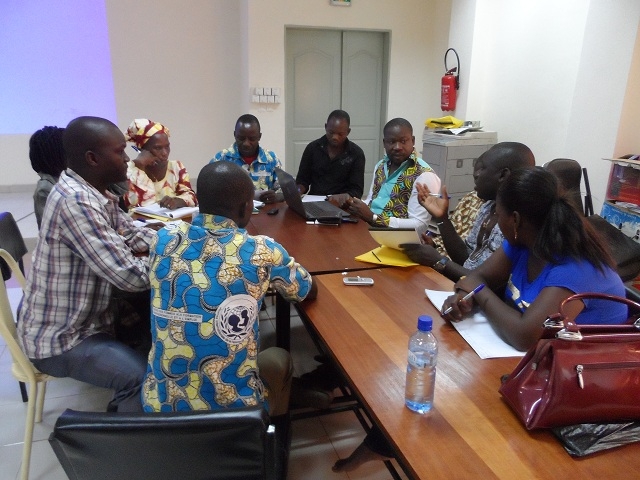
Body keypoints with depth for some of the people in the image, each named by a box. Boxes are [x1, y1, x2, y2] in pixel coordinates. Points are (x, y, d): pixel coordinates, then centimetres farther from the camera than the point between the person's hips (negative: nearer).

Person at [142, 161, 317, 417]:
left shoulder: (164, 240, -5)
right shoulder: (261, 251, -14)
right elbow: (309, 292, 6)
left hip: (159, 404, 4)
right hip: (234, 410, -3)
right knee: (279, 357, 28)